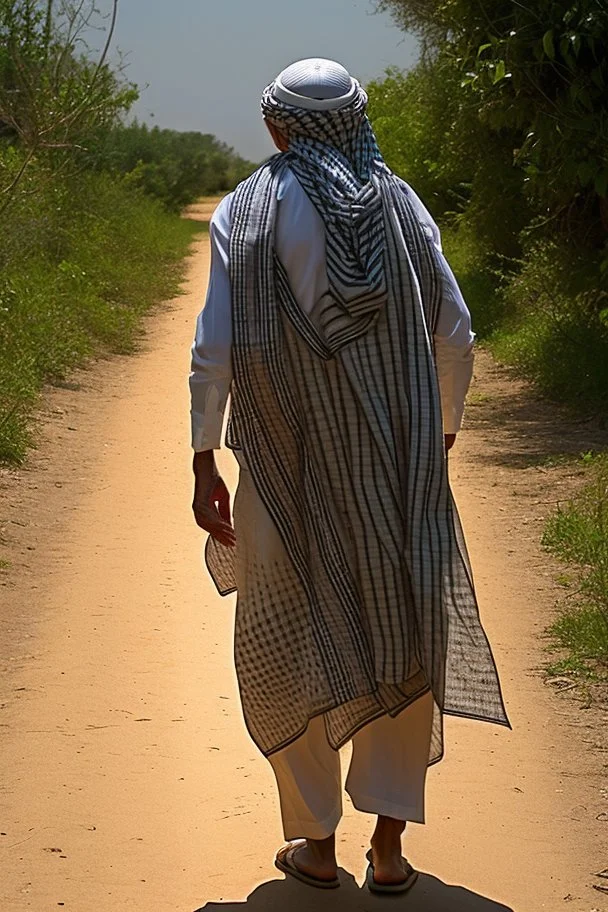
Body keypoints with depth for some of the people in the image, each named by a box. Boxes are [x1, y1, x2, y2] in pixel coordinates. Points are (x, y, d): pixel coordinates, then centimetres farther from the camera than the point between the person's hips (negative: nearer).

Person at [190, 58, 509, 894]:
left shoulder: (246, 212, -4)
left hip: (291, 465, -2)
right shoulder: (399, 204, 4)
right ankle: (390, 846, 12)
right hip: (398, 472, 2)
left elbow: (215, 348, -9)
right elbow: (455, 332, 4)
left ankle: (316, 843, 18)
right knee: (404, 638, 13)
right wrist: (442, 432, 18)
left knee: (289, 648, 12)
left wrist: (204, 465, -1)